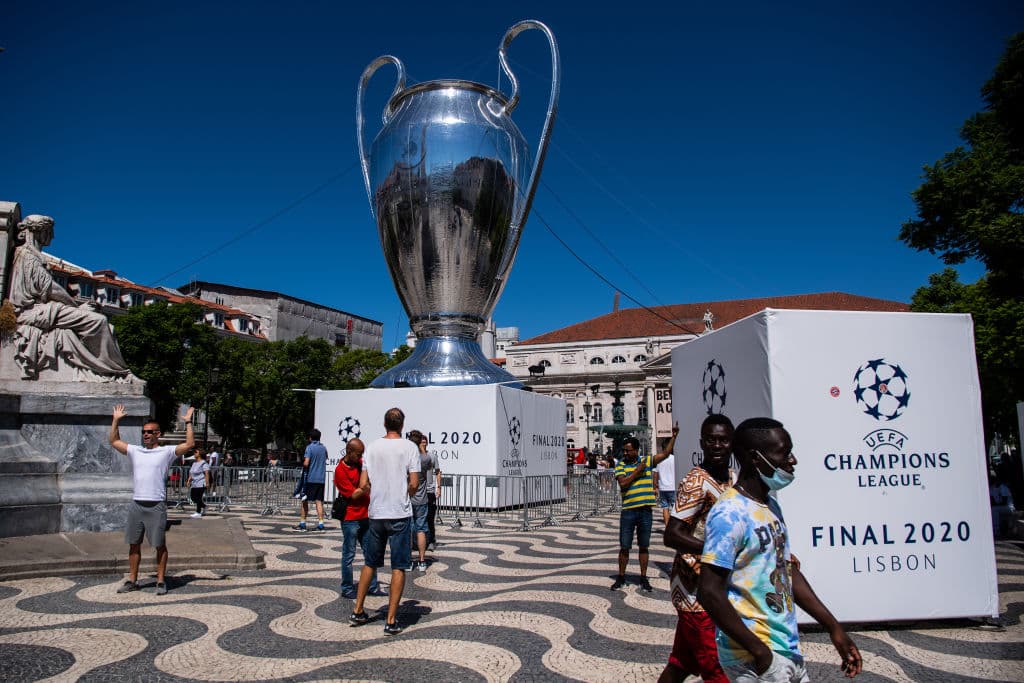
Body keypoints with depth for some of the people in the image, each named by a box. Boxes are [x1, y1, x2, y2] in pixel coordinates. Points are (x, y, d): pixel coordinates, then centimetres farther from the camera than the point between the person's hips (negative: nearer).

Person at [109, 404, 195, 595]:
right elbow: (114, 441, 20)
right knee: (134, 544, 12)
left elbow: (189, 444, -11)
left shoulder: (167, 452, -1)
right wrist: (116, 420, 15)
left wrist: (188, 422, -12)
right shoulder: (134, 451, 13)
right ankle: (132, 580, 24)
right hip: (136, 505, 5)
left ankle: (160, 581, 10)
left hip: (156, 506, -4)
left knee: (160, 545, 2)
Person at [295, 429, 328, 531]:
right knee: (319, 501, 4)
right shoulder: (323, 448, 9)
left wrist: (303, 469, 2)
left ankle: (303, 524, 10)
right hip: (321, 478, 4)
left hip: (310, 478, -4)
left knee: (305, 501, 7)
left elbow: (306, 463, -16)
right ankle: (320, 524, -2)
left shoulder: (310, 447, -8)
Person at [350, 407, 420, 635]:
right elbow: (414, 484, -10)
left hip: (375, 514, 4)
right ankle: (391, 621, 5)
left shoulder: (372, 447, 2)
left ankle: (357, 612, 27)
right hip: (400, 515, -4)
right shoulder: (409, 447, -7)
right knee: (399, 567, 4)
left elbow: (364, 484, 2)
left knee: (370, 563, 18)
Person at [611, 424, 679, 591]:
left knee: (643, 547, 10)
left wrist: (674, 435, -1)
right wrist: (637, 471, -11)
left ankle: (643, 579, 21)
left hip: (646, 511, 2)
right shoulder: (620, 465, 0)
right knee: (624, 547, 5)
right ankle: (621, 578, 18)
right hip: (628, 511, -1)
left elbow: (665, 453, 4)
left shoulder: (647, 461, 6)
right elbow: (623, 483, -14)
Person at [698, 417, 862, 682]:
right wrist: (758, 650, -19)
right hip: (755, 659, -8)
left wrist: (833, 628, 15)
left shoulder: (771, 505, 10)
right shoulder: (730, 513, -20)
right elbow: (709, 593, -23)